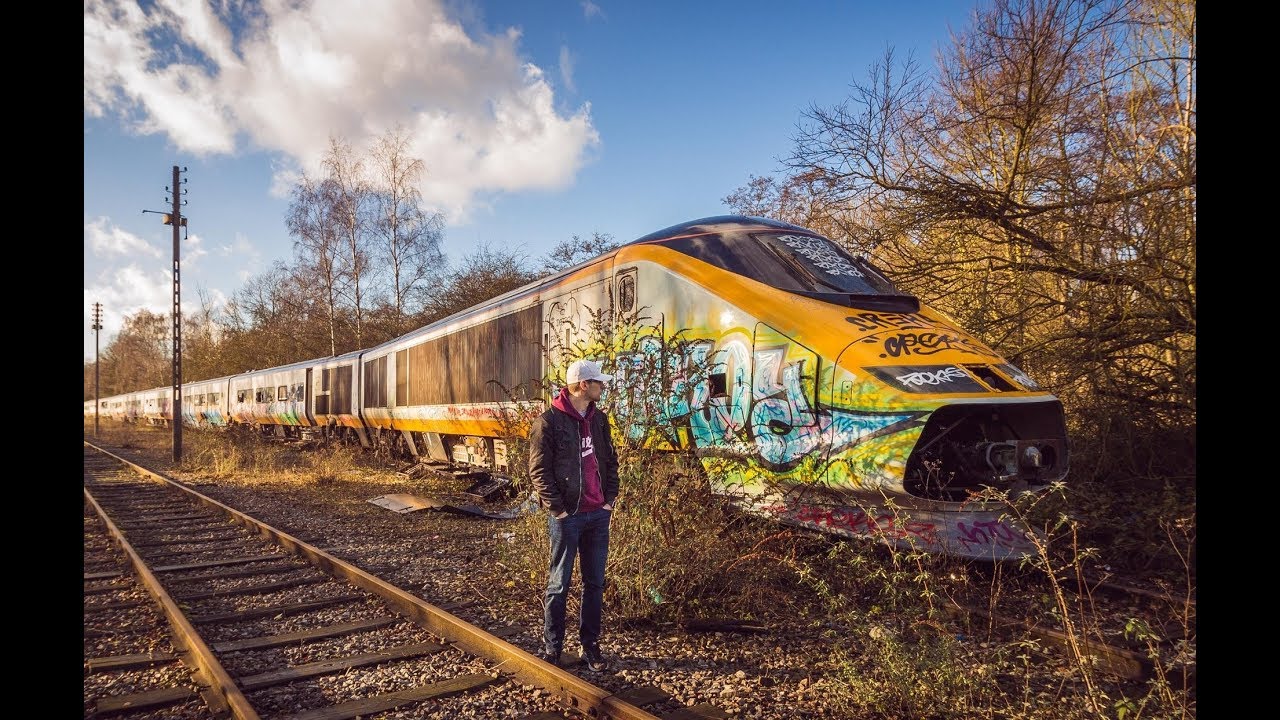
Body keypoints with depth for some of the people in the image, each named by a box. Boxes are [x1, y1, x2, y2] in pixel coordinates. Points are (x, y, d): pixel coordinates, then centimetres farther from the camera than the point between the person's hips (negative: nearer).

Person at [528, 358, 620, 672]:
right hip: (567, 516, -6)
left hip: (599, 515, 6)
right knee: (559, 585, 5)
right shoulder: (549, 421, -10)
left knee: (595, 584, 12)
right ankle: (552, 649, 17)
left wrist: (610, 499, 7)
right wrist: (558, 509, -13)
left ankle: (590, 646, 23)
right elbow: (539, 471, -10)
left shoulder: (599, 419, 9)